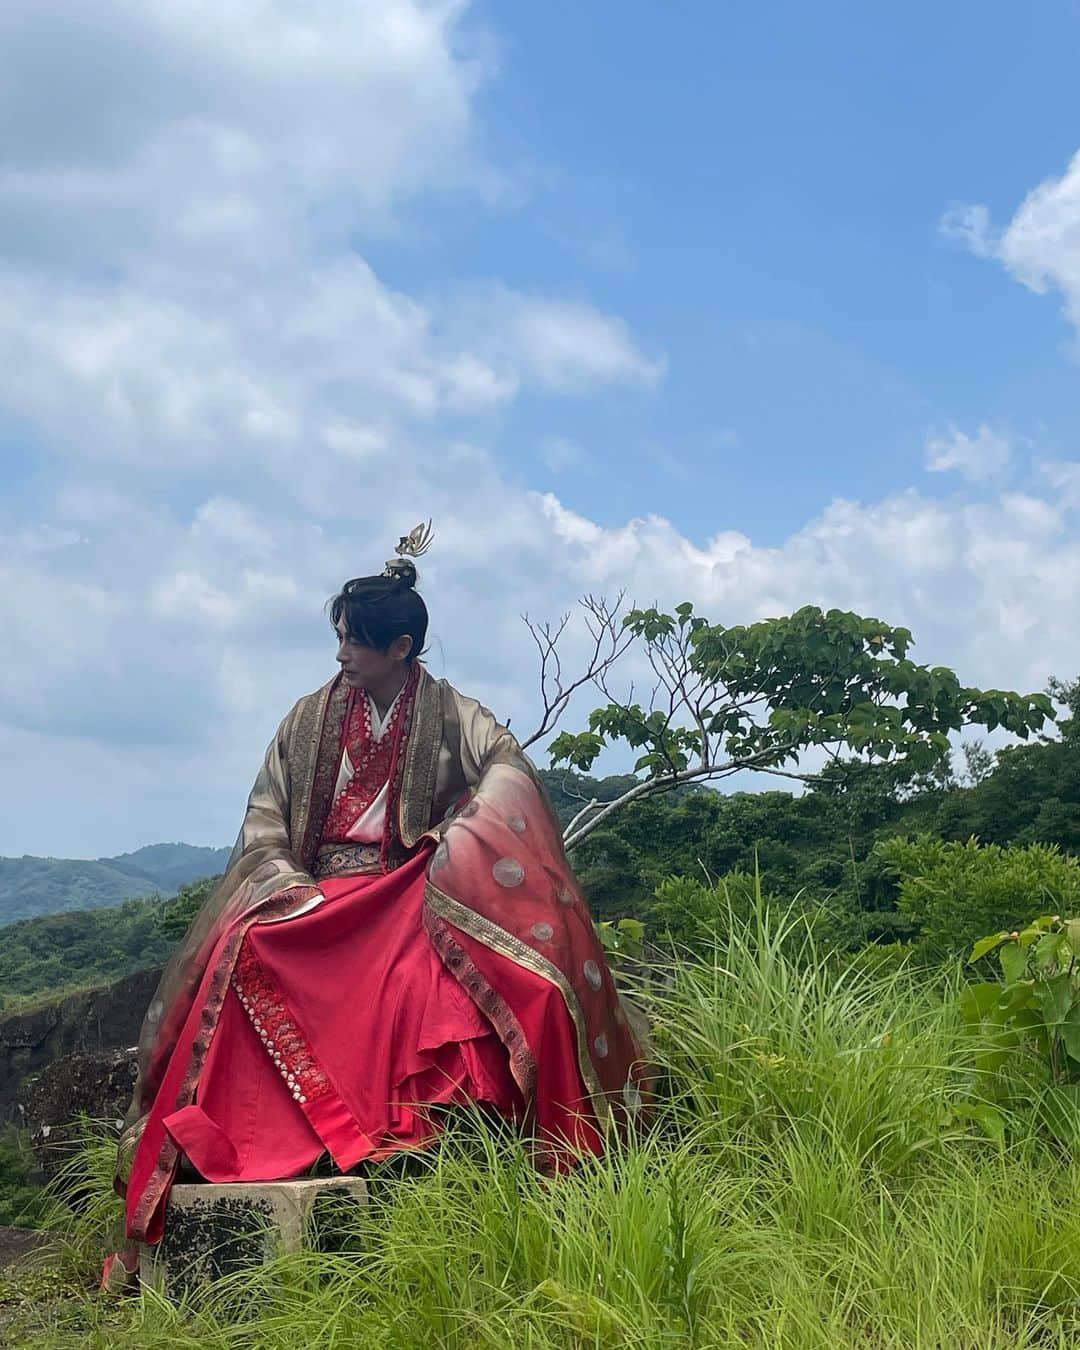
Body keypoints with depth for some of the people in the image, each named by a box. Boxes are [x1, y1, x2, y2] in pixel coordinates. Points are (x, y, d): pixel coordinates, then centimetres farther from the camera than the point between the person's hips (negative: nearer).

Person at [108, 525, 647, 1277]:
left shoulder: (449, 715, 4)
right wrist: (279, 876, -7)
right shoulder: (312, 719, 12)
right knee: (241, 951, -27)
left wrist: (459, 835, -23)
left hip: (408, 898, -2)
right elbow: (266, 811, 11)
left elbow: (510, 770, -9)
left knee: (422, 981, -36)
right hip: (318, 899, 2)